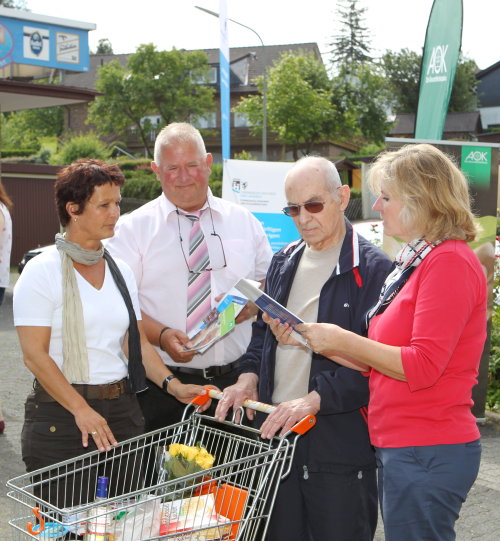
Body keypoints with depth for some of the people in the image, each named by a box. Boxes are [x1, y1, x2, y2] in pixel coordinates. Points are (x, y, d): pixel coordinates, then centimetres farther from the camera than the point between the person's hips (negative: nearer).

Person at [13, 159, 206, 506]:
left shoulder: (120, 271, 11)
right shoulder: (43, 272, -6)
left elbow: (136, 341, 12)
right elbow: (35, 354, -11)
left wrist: (173, 385, -3)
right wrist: (82, 410, -19)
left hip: (122, 409, 5)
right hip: (61, 416, -5)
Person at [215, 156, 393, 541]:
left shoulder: (373, 270, -10)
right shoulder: (283, 263, 13)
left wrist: (315, 399, -23)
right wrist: (250, 375, 4)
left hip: (341, 442, -6)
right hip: (276, 431, 6)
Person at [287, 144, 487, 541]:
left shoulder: (450, 262, -14)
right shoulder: (412, 263, 13)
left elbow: (422, 366, -20)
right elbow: (380, 363, 14)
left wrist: (343, 340, -14)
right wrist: (310, 340, 6)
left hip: (427, 453, -9)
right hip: (400, 448, 9)